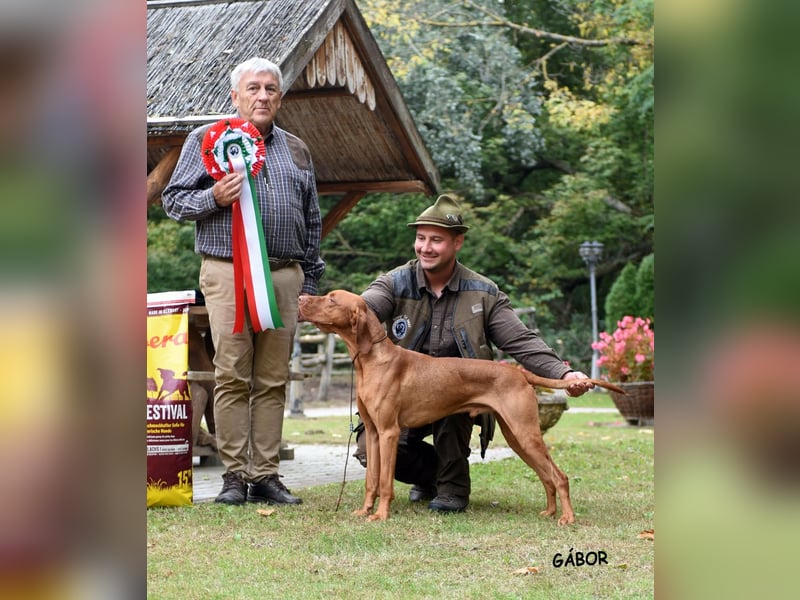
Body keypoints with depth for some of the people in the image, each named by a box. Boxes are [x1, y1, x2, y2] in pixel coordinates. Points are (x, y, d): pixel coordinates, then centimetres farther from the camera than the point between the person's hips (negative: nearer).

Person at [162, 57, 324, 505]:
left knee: (273, 380, 2)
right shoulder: (207, 140, 8)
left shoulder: (296, 149, 19)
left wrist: (310, 281, 15)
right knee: (232, 376, -6)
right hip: (228, 272, -3)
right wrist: (213, 198, -13)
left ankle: (266, 475, 6)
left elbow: (312, 222, 21)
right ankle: (234, 476, 0)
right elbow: (174, 199, 6)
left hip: (286, 276, 3)